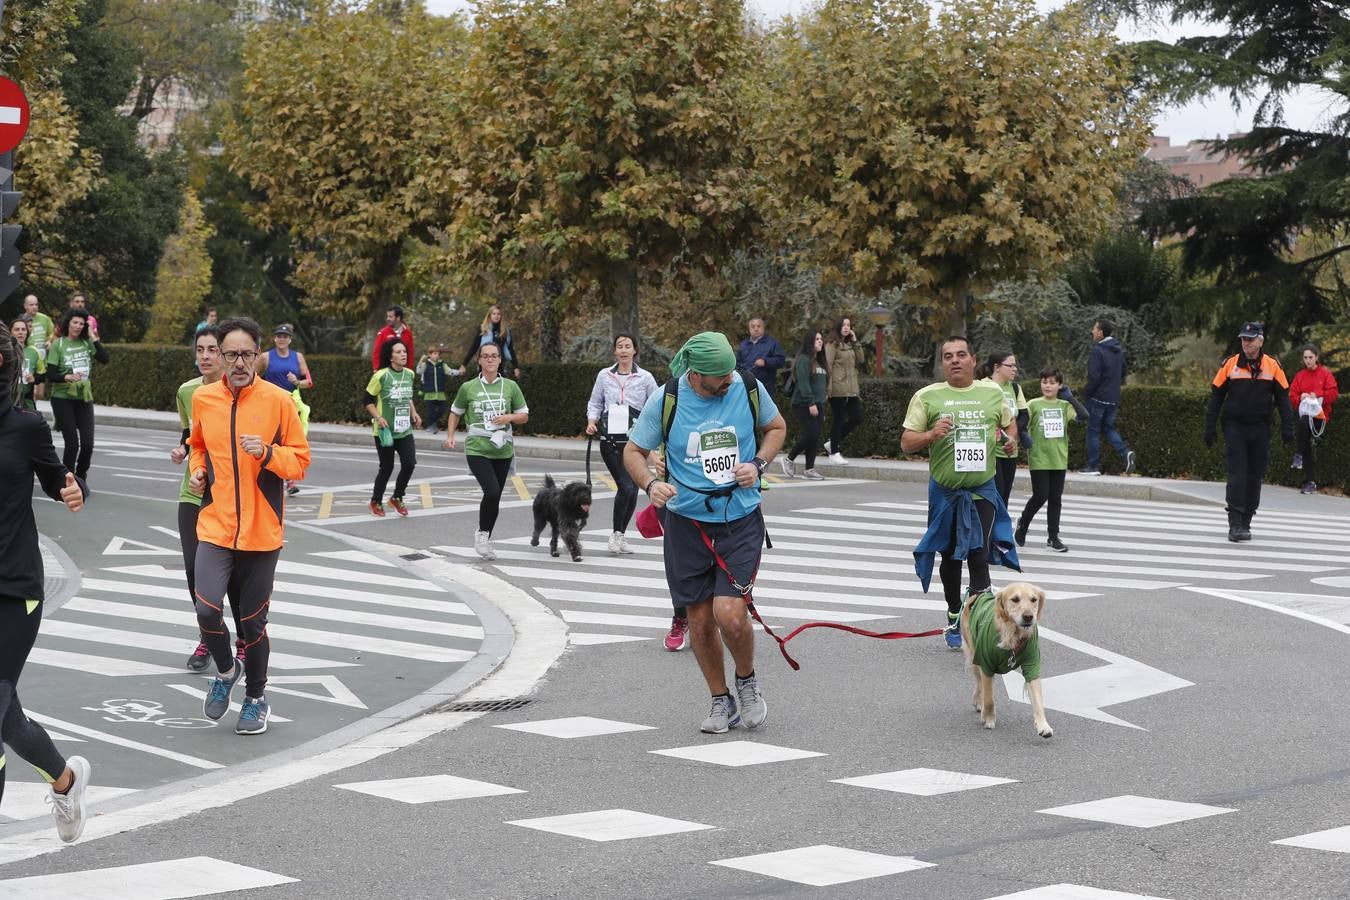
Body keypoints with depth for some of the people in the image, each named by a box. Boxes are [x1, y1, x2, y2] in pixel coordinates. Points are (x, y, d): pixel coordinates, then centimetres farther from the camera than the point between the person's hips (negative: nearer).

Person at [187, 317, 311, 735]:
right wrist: (197, 470, 4)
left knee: (253, 621, 6)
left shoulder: (279, 401, -5)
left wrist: (268, 452, -19)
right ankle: (226, 670, 14)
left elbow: (300, 461, -1)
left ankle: (256, 698, 28)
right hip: (215, 525, 2)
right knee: (207, 609, -16)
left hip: (262, 530, -1)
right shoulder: (203, 398, 3)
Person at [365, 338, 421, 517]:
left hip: (405, 430, 5)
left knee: (409, 464, -8)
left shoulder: (409, 374, 6)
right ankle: (376, 502, 24)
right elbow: (368, 401, -6)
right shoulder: (381, 376, -12)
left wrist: (414, 413, 8)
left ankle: (397, 498, 14)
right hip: (385, 431, -5)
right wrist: (378, 417, -18)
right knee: (386, 468, 3)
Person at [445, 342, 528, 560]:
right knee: (492, 492, -21)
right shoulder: (468, 388, 1)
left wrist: (509, 417, -9)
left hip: (502, 451, 3)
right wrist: (450, 435, 2)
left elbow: (524, 416, 11)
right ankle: (482, 533, 1)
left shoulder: (510, 386, 4)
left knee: (494, 497, 8)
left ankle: (485, 540, 25)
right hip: (477, 449, -3)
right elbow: (455, 413, 15)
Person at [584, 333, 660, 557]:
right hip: (610, 439, -1)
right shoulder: (604, 375, 6)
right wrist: (592, 420, -3)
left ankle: (621, 535, 19)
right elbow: (595, 402, 15)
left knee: (632, 489, 4)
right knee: (626, 486, -14)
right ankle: (616, 533, 2)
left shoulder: (645, 377, 3)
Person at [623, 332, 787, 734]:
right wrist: (650, 485, -18)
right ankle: (721, 701, 26)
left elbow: (776, 427, 14)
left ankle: (747, 680, 17)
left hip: (741, 519, -1)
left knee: (729, 614, -14)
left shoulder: (748, 389, -5)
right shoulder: (665, 400, -8)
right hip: (687, 522, 1)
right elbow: (633, 451, 3)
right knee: (700, 621, 6)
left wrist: (758, 464, -5)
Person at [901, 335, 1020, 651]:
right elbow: (906, 443, -2)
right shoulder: (927, 396, -2)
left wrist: (1011, 438, 1)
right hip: (944, 491, 0)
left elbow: (1009, 421, 23)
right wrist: (931, 434, -21)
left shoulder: (992, 393, 4)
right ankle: (954, 620, 29)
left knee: (979, 554, -12)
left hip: (982, 489, 0)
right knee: (951, 556, 12)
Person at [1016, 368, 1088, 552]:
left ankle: (1053, 536, 15)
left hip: (1059, 459, 3)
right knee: (1040, 496, -5)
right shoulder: (1033, 404, -2)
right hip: (1039, 459, -3)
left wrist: (1070, 397, -9)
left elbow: (1083, 416, -10)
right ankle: (1023, 522, 21)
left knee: (1056, 498, 6)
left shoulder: (1064, 406, 4)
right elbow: (1020, 425, -3)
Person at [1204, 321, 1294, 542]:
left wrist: (1287, 429, -1)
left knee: (1255, 476, 6)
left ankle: (1245, 522, 16)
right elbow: (1216, 397, 5)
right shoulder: (1229, 364, 1)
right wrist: (1210, 428, 1)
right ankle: (1235, 524, -12)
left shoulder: (1273, 366, 2)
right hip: (1234, 427, -2)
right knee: (1237, 474, -9)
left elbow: (1283, 398, 6)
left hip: (1260, 430, 2)